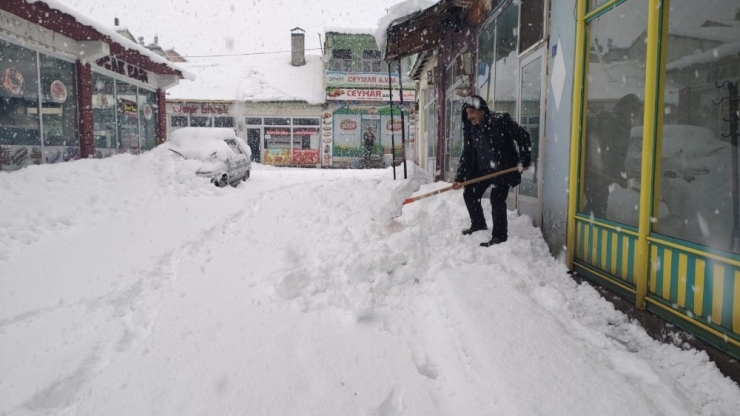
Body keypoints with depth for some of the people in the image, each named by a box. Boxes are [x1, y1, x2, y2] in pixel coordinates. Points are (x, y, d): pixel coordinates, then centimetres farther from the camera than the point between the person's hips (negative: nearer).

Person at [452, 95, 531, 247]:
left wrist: (524, 160, -12)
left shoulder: (500, 120, -18)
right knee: (469, 194, 10)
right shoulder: (470, 128, 0)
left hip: (503, 168, -7)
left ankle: (500, 236, -4)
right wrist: (460, 178, -2)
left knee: (497, 199, -16)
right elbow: (467, 154, 3)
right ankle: (478, 224, 33)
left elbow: (523, 137, -12)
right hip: (482, 169, 7)